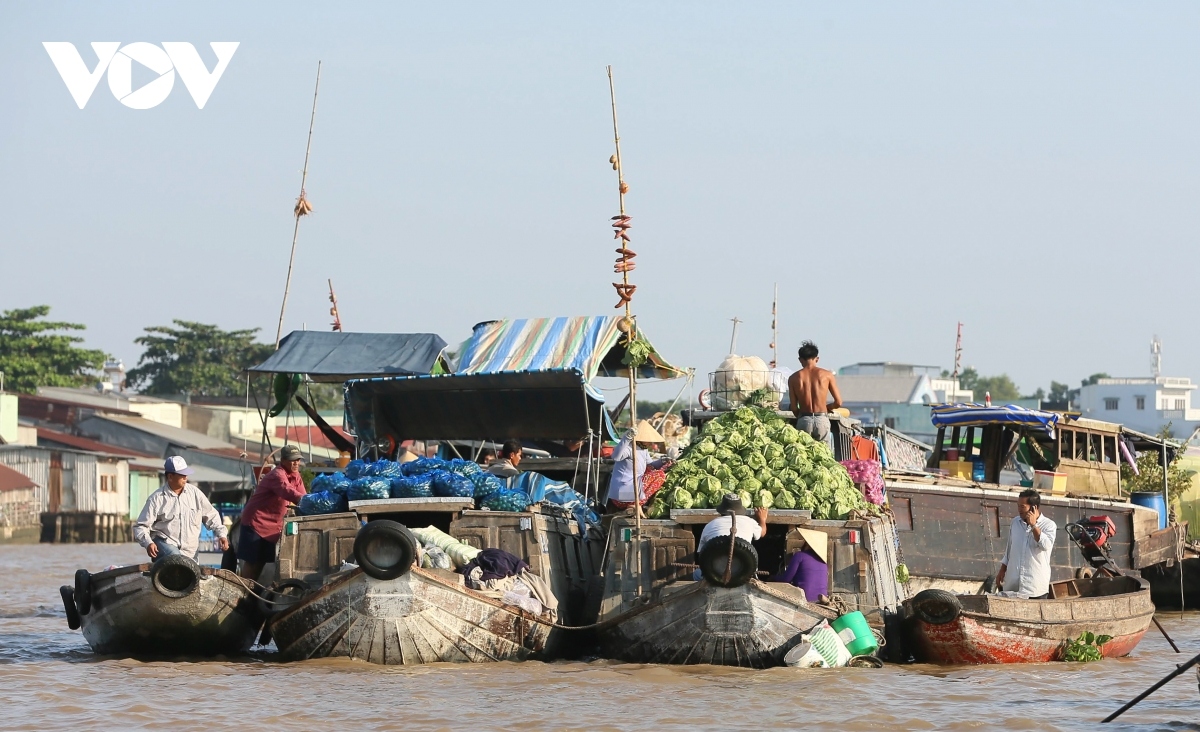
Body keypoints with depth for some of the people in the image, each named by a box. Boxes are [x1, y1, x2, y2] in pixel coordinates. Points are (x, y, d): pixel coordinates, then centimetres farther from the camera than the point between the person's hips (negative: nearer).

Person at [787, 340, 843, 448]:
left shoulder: (794, 378, 3)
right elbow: (838, 403, 4)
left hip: (804, 421, 0)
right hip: (822, 421, 0)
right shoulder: (827, 375, 2)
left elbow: (794, 408, 1)